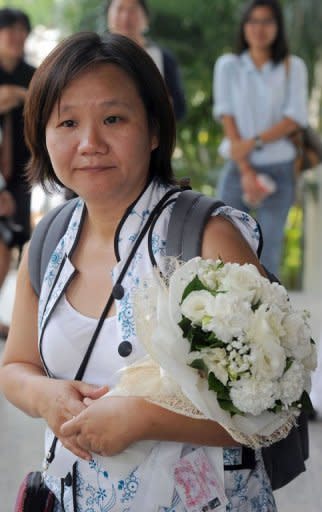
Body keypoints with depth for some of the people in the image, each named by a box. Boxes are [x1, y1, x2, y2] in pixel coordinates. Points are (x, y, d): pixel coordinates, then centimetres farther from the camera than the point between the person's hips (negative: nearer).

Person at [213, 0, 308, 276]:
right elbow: (227, 117, -2)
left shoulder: (293, 67, 5)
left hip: (279, 169, 0)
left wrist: (255, 142, -16)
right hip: (238, 168, 0)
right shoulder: (228, 66, 6)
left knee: (269, 250, -2)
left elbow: (295, 118, -4)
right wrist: (246, 172, -10)